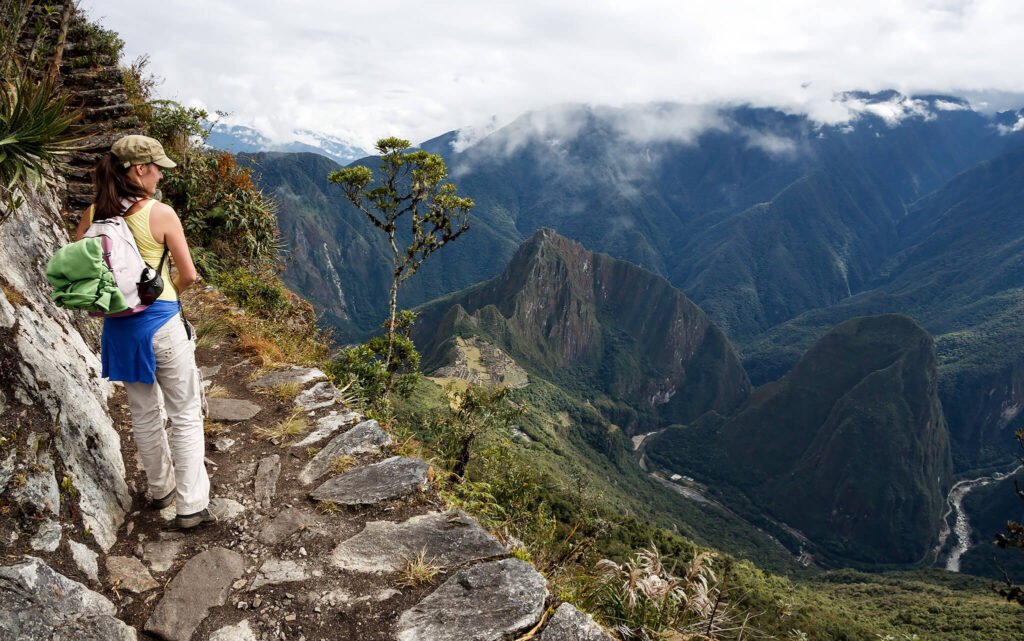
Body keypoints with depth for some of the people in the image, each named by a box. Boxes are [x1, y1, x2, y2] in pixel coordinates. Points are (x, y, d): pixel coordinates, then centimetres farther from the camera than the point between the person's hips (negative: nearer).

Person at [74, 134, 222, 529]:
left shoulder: (93, 215, 1)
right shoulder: (161, 214, -14)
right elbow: (188, 275, -9)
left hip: (119, 325, 5)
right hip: (162, 323, -5)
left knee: (143, 412, 20)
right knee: (185, 414, 6)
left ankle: (161, 488, 37)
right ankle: (192, 505, 8)